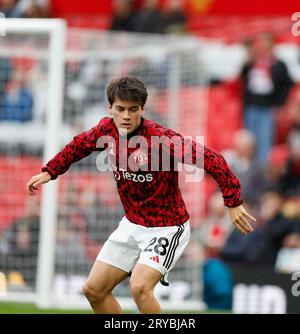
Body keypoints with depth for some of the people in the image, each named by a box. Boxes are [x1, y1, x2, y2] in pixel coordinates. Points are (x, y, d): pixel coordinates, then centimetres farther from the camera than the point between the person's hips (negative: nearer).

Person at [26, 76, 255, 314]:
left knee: (140, 287, -27)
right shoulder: (107, 130, -7)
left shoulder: (161, 138, -26)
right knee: (94, 290, 7)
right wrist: (49, 172, 13)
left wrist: (233, 203, -27)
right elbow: (79, 146, 17)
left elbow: (212, 160, -26)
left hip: (166, 228, -7)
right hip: (132, 225, 7)